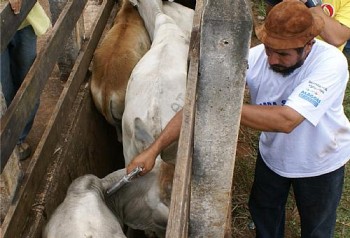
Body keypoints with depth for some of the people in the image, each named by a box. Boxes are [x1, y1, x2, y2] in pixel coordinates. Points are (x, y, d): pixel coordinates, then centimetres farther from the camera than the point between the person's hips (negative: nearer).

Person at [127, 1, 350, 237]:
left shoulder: (331, 62, -35)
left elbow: (286, 120, -45)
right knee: (263, 212, 27)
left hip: (320, 163, -2)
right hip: (272, 155, 3)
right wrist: (154, 149, -31)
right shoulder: (255, 58, -27)